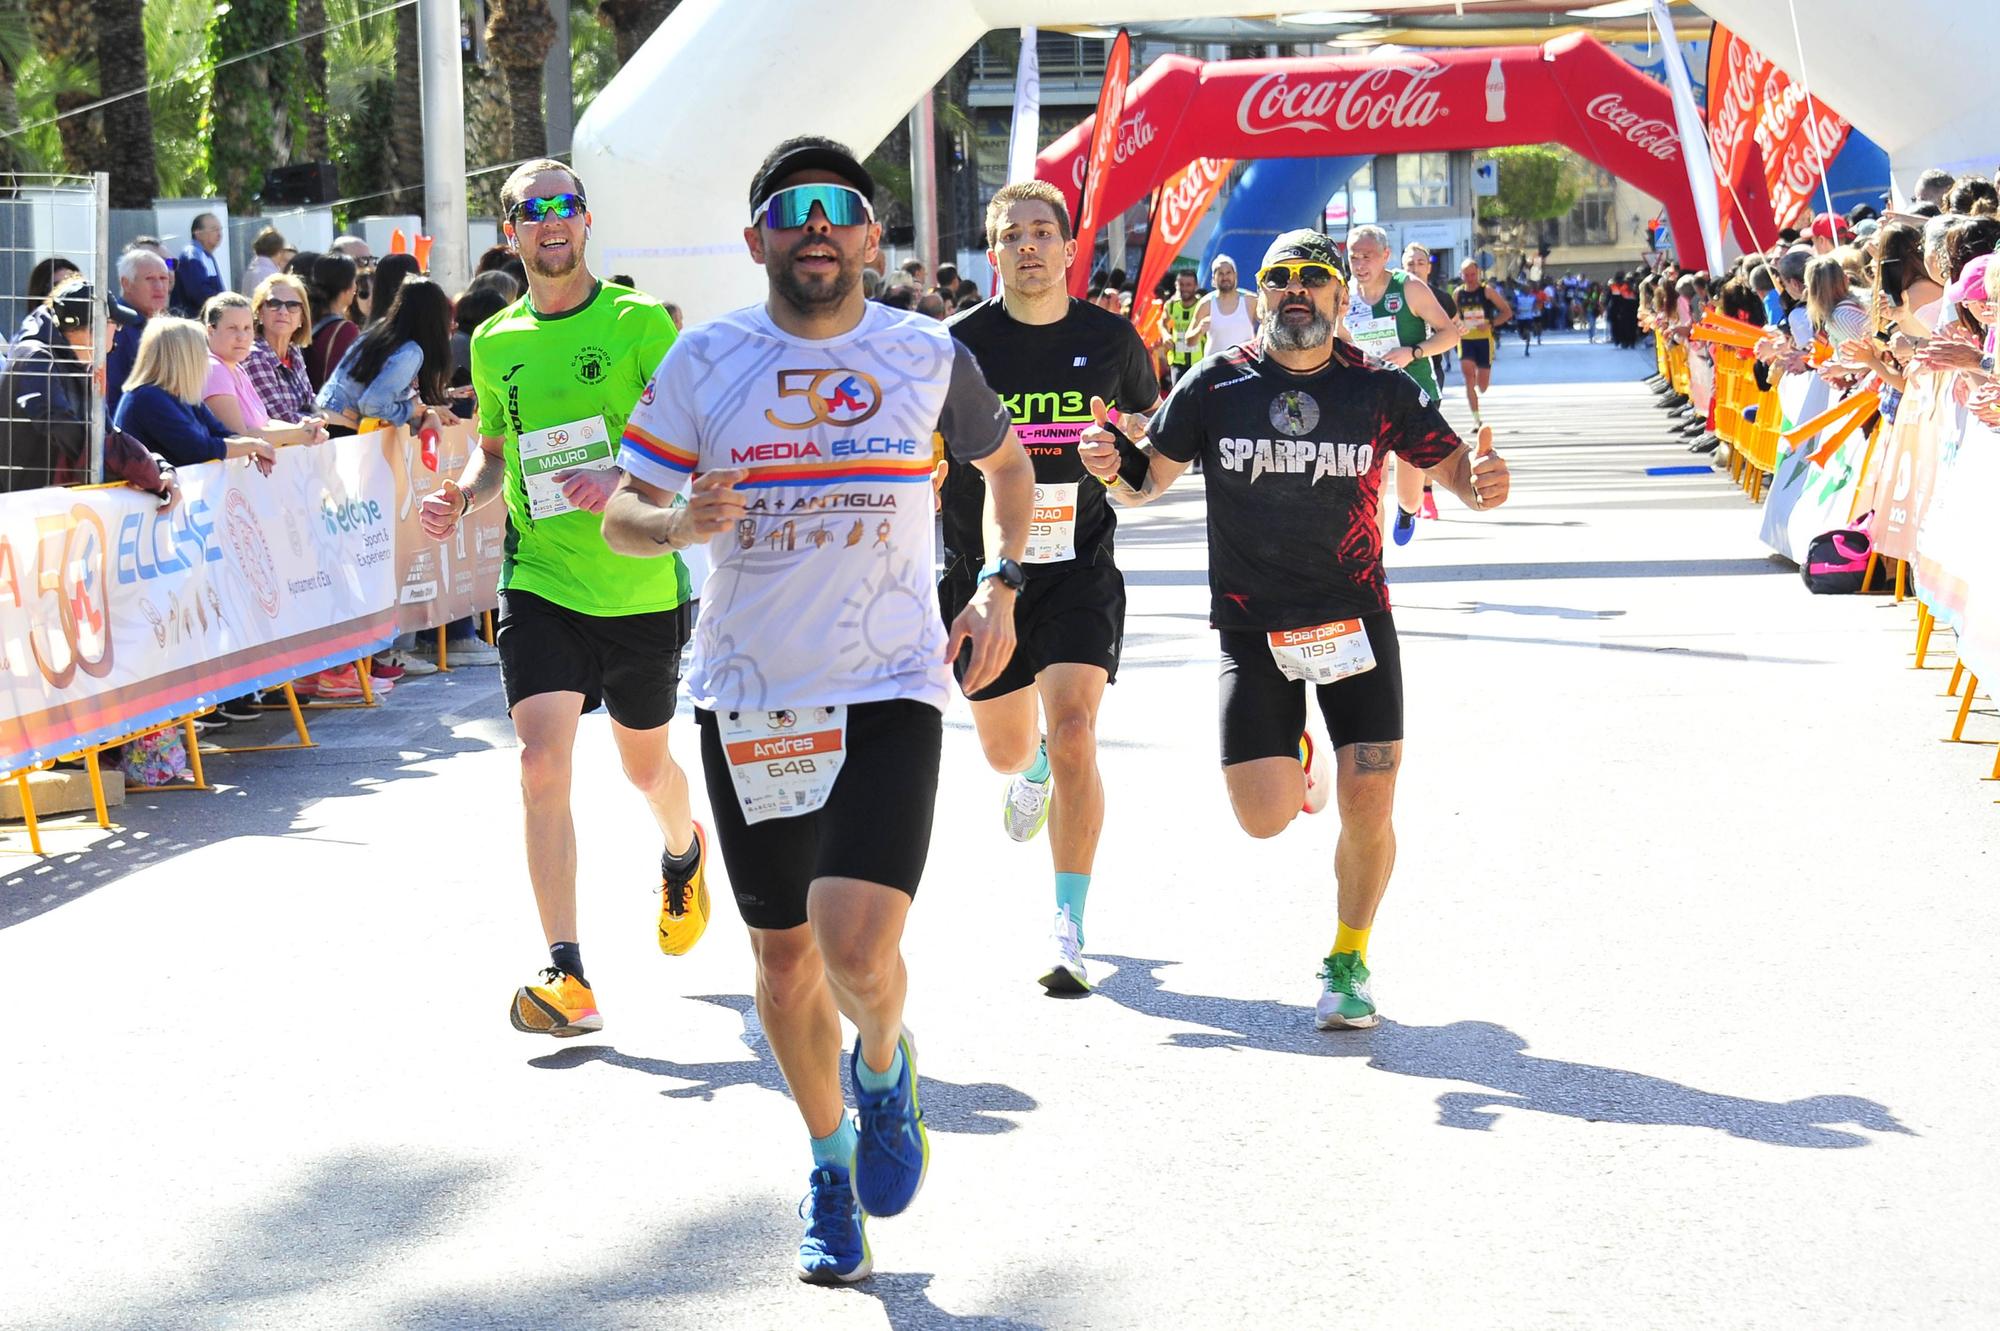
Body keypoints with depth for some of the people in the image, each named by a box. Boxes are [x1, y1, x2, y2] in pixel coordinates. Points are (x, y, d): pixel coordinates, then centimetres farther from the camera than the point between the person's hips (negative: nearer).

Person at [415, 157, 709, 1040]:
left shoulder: (637, 321, -5)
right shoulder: (494, 344, 7)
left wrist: (624, 482, -27)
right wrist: (463, 498, 1)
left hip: (640, 585, -2)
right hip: (538, 581, 2)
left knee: (644, 766, 15)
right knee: (544, 762, -15)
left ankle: (684, 853, 53)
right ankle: (567, 978, -16)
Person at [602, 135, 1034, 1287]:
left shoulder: (933, 355, 1)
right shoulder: (705, 360, 0)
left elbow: (1007, 460, 20)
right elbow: (622, 513, 4)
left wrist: (1002, 589, 7)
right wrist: (682, 521, -19)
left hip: (890, 691, -2)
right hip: (748, 701, 2)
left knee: (858, 946, -19)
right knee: (785, 955, 11)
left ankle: (885, 1067, 16)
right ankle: (832, 1163, 35)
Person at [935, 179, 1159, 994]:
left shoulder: (1111, 339, 0)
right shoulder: (959, 345, -5)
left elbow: (1154, 426, 15)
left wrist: (1128, 434, -8)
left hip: (1078, 571, -1)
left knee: (1072, 736, -18)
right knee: (1005, 750, 16)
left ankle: (1068, 933, -11)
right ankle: (1036, 768, 57)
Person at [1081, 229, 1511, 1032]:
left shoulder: (1380, 391, -1)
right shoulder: (1216, 387, -1)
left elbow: (1453, 465, 4)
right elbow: (1148, 481, 4)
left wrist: (1481, 482, -20)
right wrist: (1113, 470, -19)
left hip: (1354, 622, 0)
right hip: (1252, 631, 0)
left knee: (1367, 810, -6)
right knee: (1264, 818, -8)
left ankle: (1348, 961, 20)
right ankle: (1290, 755, 31)